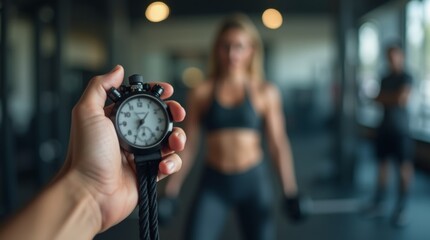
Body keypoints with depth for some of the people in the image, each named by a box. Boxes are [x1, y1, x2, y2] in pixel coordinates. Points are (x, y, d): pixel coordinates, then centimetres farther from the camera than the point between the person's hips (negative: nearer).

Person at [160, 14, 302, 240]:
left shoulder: (266, 93, -2)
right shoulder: (201, 93, -1)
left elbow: (278, 144, 0)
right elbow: (188, 145, 2)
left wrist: (290, 192, -3)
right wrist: (170, 192, 1)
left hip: (254, 181, 0)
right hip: (213, 182, 0)